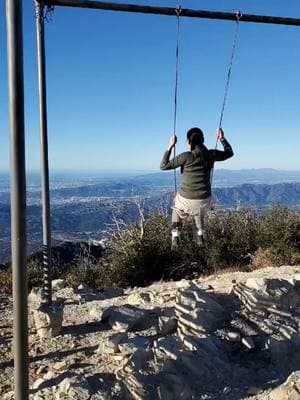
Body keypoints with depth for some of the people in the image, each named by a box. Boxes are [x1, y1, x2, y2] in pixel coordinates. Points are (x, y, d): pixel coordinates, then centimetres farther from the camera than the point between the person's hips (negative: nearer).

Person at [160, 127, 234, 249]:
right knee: (202, 211, 40)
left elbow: (163, 166, -9)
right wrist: (222, 139, 21)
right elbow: (229, 153, 14)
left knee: (176, 210, 34)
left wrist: (170, 146, -7)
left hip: (186, 200, -2)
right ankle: (201, 236, 44)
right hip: (204, 200, 3)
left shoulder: (186, 156, -16)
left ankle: (175, 237, 25)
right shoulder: (211, 155, -5)